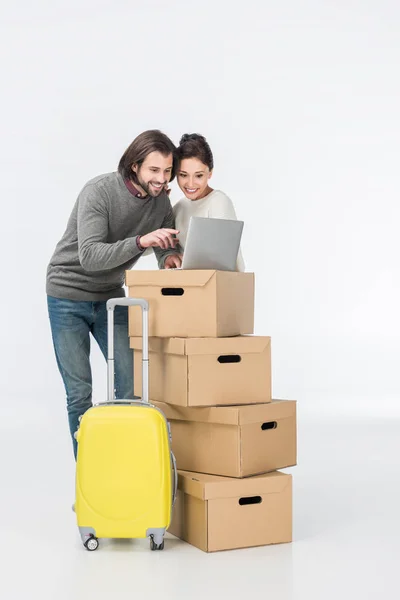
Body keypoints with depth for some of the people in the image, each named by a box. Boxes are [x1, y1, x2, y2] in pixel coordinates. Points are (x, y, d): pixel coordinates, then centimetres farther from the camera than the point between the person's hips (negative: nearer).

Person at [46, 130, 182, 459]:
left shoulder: (161, 200, -6)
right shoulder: (99, 191, -24)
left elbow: (170, 245, 6)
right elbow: (90, 257, -32)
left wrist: (171, 256, -18)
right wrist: (140, 241, -45)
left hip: (111, 296, 5)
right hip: (69, 297, -5)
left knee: (131, 384, 0)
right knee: (79, 392, -3)